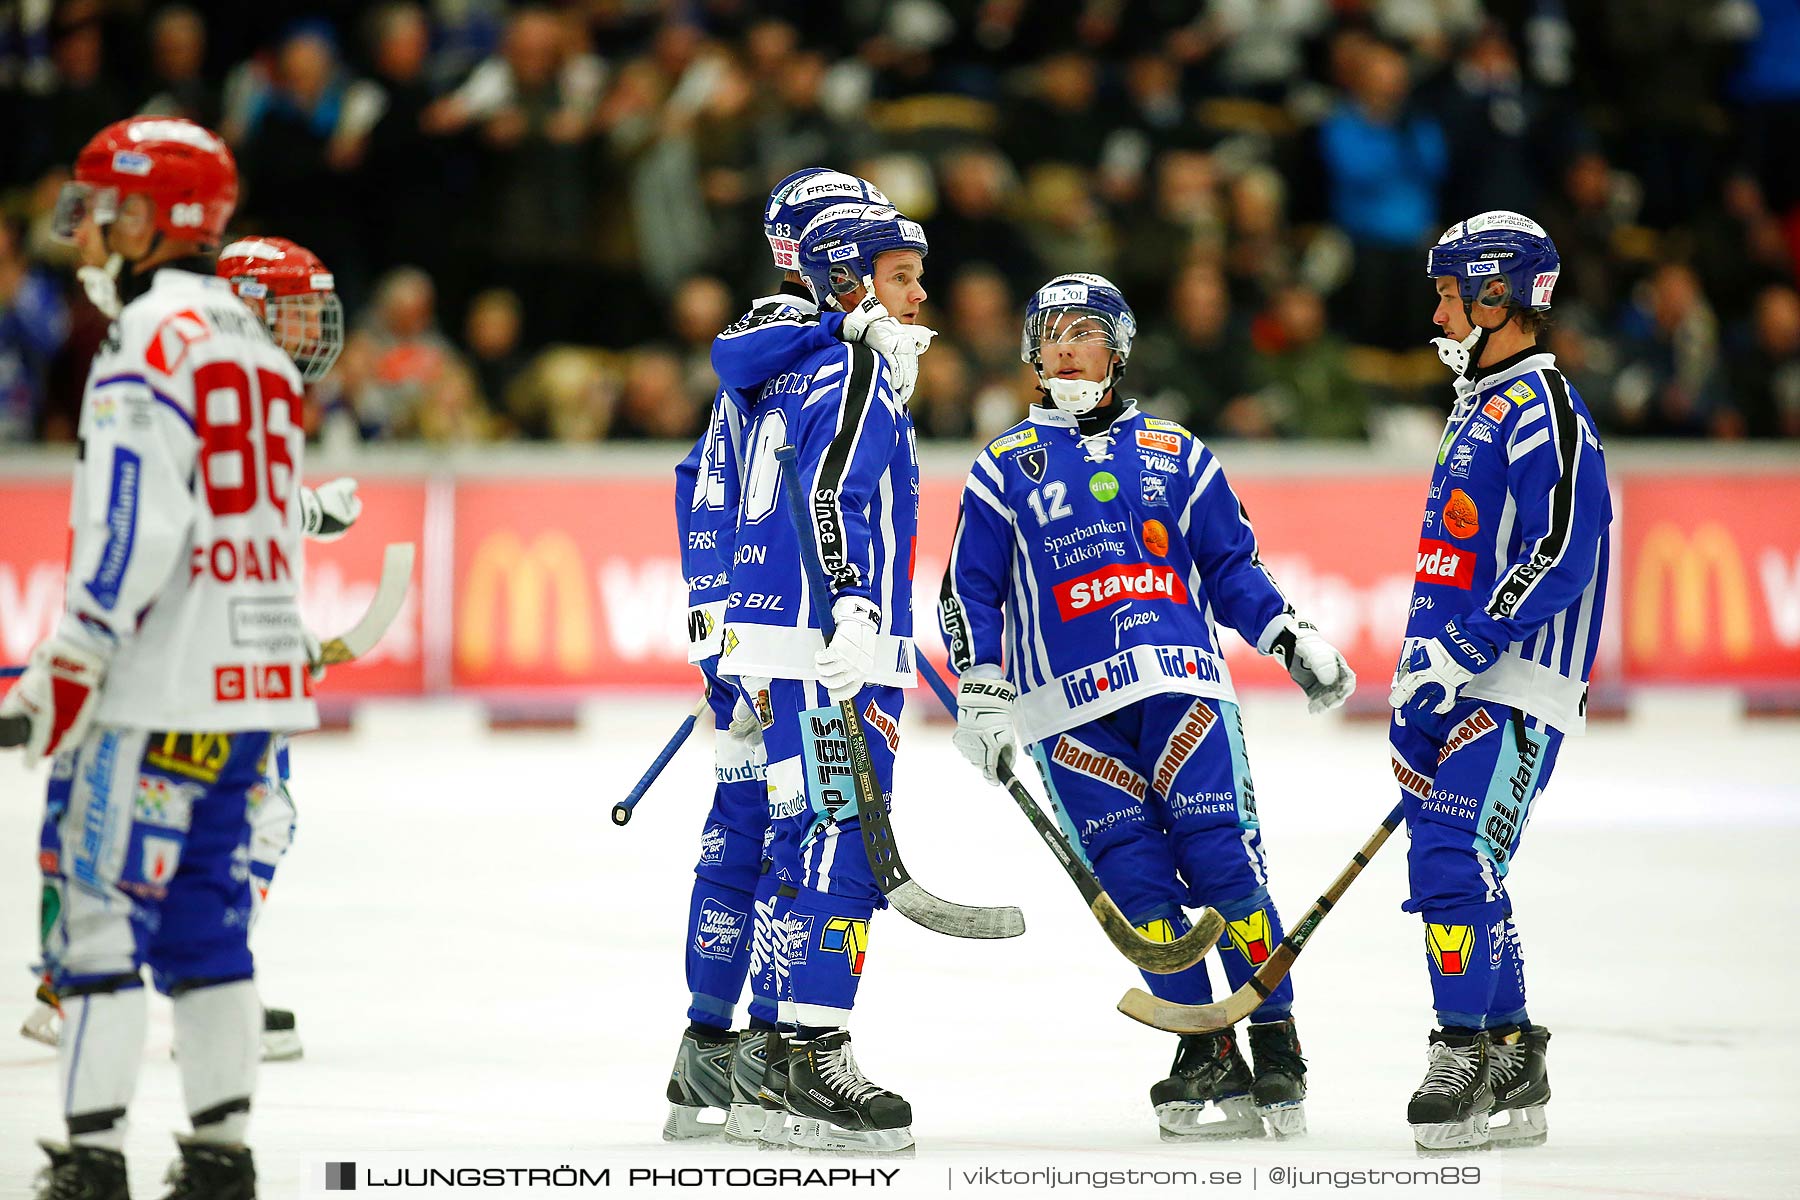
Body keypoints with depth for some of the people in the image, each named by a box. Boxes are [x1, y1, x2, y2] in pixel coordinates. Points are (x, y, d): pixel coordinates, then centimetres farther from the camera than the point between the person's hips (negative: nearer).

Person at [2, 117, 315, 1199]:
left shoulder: (153, 337, -11)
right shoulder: (251, 341, 19)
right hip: (259, 671, 9)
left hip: (166, 687, -9)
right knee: (204, 904, 12)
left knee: (102, 897, -6)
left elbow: (135, 520, -20)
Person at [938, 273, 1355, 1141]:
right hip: (1071, 707, 0)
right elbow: (970, 590, 10)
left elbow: (1232, 567, 17)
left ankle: (1276, 1047, -4)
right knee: (1136, 875, -9)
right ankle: (1207, 1061, -3)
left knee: (1223, 856, -12)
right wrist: (980, 690, -1)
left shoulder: (1174, 455, 14)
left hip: (1181, 680, 0)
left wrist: (1293, 641, 4)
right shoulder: (1007, 466, 11)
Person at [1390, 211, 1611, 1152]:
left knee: (1455, 861, -17)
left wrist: (1462, 654, -22)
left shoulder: (1542, 409, -11)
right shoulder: (1478, 407, 20)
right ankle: (1515, 1075, 16)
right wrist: (1413, 711, 24)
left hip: (1514, 691, -10)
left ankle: (1466, 1061, -13)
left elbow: (1561, 556, -21)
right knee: (1452, 873, 10)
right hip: (1455, 687, 10)